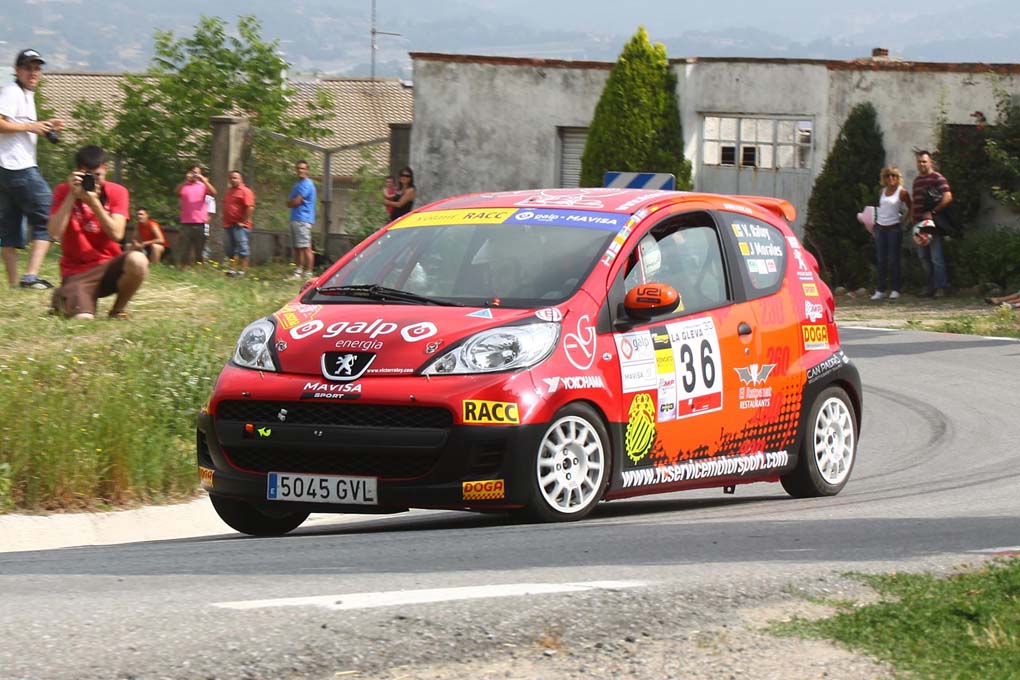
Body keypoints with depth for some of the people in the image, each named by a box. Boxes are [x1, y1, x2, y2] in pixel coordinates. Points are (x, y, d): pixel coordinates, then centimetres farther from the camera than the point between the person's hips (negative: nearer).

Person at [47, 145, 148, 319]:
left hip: (109, 266, 2)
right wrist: (72, 195, -19)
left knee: (137, 260, -33)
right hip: (77, 272, -2)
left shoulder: (117, 192, 0)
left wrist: (94, 203, -22)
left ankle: (117, 310, -4)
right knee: (83, 319, -29)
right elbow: (55, 233, -16)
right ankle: (64, 299, 12)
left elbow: (116, 234, -13)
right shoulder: (64, 191, -3)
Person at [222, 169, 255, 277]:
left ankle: (243, 270, -7)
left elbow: (250, 208, -17)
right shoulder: (229, 192, 18)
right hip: (229, 224, 9)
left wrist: (243, 222, -17)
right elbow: (225, 207, 27)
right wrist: (224, 220, 15)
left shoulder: (245, 192, -8)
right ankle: (232, 269, 13)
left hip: (240, 225, -9)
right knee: (231, 249, 9)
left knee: (242, 248, -8)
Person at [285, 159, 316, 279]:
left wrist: (292, 202, 6)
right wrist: (294, 201, -3)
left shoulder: (307, 184, -8)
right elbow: (289, 203, 17)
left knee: (305, 248, -12)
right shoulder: (297, 185, 22)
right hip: (295, 219, 10)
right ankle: (298, 272, 16)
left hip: (303, 219, -10)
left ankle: (308, 274, -14)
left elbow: (295, 202, -14)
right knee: (297, 248, 12)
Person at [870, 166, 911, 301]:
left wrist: (905, 222, -1)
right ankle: (880, 290, 6)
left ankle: (895, 290, 2)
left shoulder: (902, 192, -4)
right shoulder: (883, 191, 11)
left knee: (893, 259, -3)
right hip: (880, 227, 5)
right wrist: (874, 223, 13)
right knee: (881, 260, 4)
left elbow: (911, 209, 3)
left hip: (894, 228, -5)